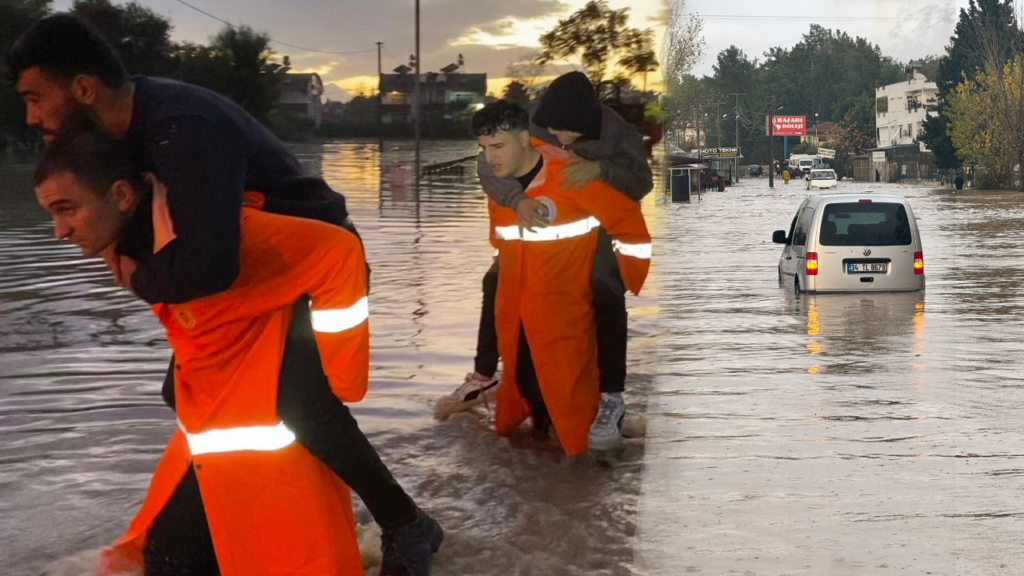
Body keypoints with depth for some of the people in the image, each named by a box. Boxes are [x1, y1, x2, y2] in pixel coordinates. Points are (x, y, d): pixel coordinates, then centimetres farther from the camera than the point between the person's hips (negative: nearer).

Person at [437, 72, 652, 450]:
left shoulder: (614, 130, -22)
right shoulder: (532, 124, -18)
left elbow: (642, 182, -25)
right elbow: (487, 165, -23)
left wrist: (601, 168, -44)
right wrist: (516, 199, -43)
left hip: (599, 231, -4)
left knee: (606, 297, -30)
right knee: (497, 282, -5)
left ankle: (612, 399, -21)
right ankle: (484, 377, 12)